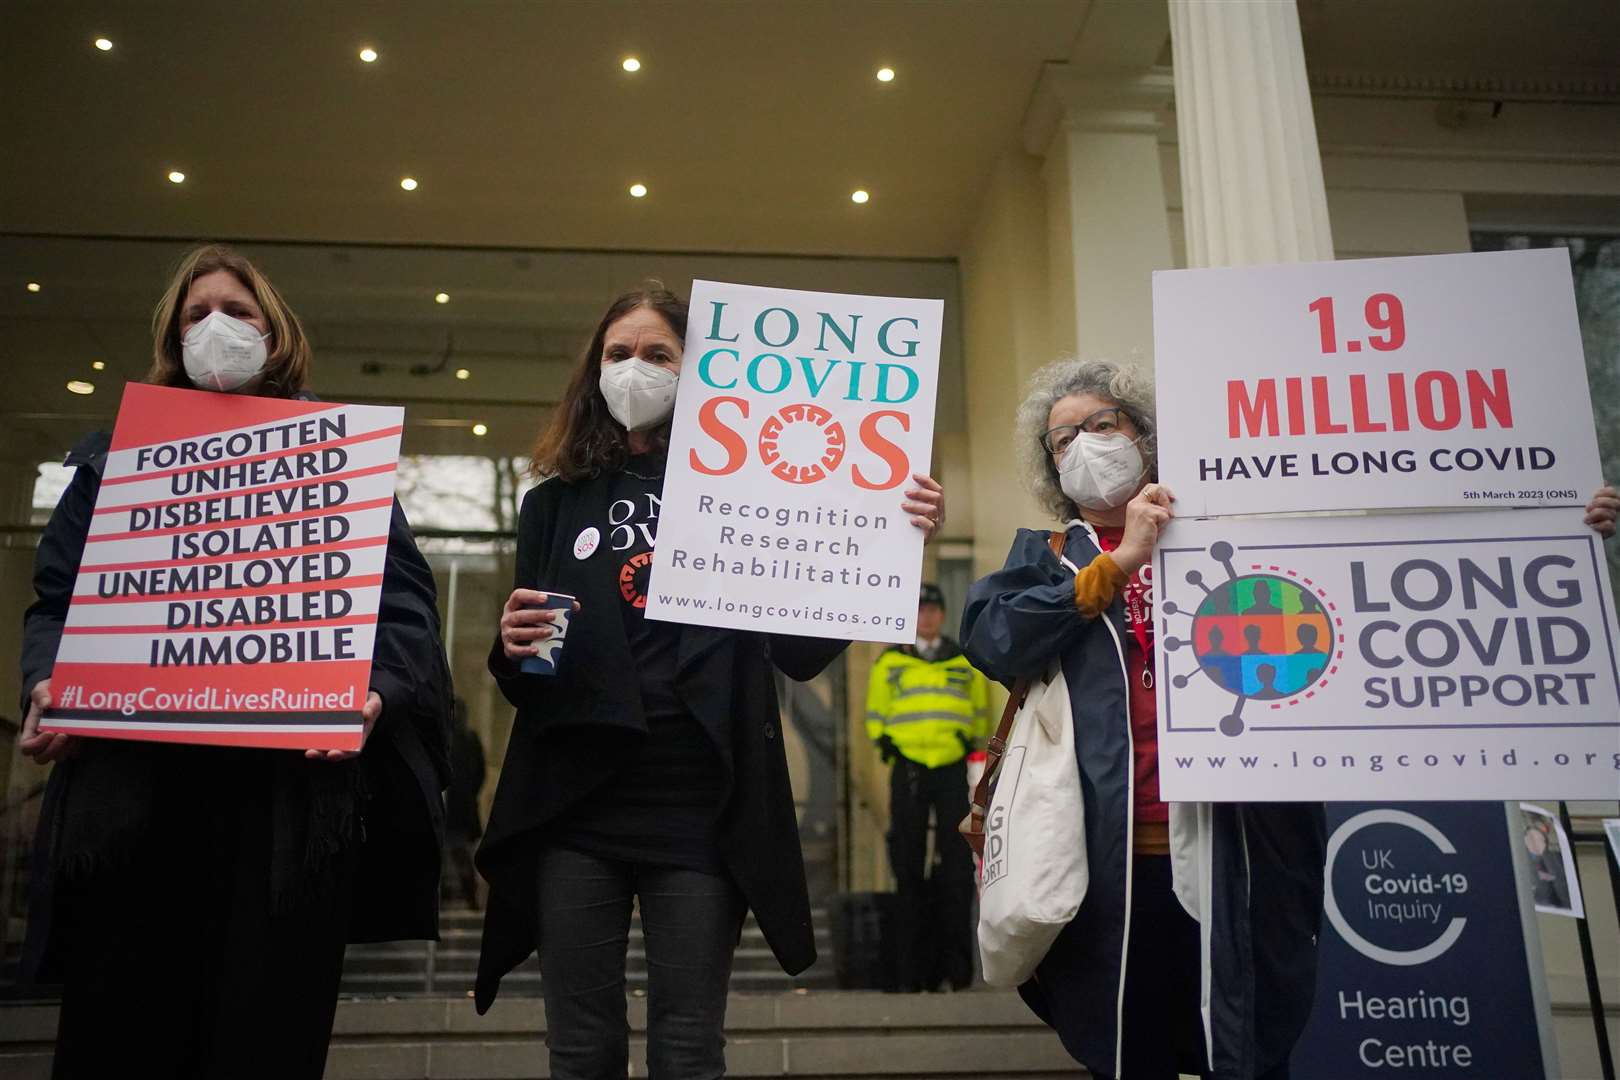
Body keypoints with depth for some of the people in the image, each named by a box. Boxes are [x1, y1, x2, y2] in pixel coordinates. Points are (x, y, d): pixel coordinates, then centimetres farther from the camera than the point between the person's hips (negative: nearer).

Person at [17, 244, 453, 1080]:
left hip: (293, 789, -1)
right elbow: (58, 598, 14)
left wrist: (376, 695, -15)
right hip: (130, 789, 2)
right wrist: (46, 689, -7)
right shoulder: (115, 455, 20)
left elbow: (402, 602, 4)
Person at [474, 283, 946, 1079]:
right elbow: (521, 680, 13)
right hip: (575, 799, 2)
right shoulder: (556, 502, 12)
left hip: (703, 802, -2)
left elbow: (800, 652, 1)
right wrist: (513, 651, -10)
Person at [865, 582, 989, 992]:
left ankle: (956, 966, 3)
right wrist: (884, 743, -2)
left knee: (956, 866, -4)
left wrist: (974, 744, 3)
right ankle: (913, 971, 7)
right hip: (908, 769, 0)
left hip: (954, 769, 0)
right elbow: (875, 713, 15)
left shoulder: (966, 662, 14)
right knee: (909, 868, 0)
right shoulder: (889, 663, 11)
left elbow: (981, 712, 20)